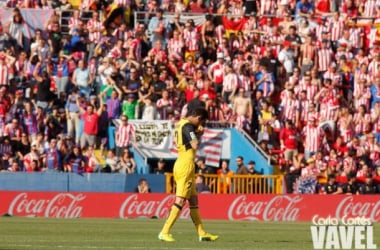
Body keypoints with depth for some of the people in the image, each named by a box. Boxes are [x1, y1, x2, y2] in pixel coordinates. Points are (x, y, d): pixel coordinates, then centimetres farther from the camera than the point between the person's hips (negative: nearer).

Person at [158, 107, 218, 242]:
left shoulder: (180, 124, 16)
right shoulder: (188, 126, -13)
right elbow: (195, 145, -21)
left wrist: (198, 132, 9)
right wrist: (199, 135, -3)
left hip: (180, 164, 10)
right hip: (186, 167, -10)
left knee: (194, 200, 13)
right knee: (180, 201, -12)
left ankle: (202, 233, 16)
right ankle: (164, 232, -16)